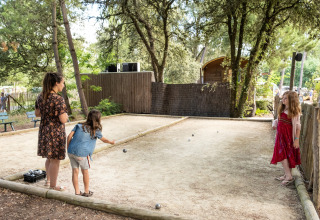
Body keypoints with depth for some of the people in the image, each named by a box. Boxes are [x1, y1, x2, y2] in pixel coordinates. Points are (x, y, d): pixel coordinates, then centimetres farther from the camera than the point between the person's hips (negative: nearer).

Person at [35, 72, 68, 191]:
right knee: (55, 160, 7)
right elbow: (63, 120, -23)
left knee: (49, 157, 24)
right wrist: (65, 114, -4)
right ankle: (53, 185, 22)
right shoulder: (58, 99, -22)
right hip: (56, 132, -8)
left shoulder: (40, 96, 3)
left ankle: (48, 180, 40)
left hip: (44, 130, 8)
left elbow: (37, 113, 13)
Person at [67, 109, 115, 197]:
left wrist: (68, 148, 12)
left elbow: (69, 136, 4)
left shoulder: (79, 125, 12)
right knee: (85, 171, 16)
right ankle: (86, 191, 29)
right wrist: (111, 142, 39)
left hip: (71, 151, 4)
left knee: (75, 171, 12)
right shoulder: (96, 131, 4)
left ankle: (77, 192, 22)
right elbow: (103, 139, 20)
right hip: (82, 153, -4)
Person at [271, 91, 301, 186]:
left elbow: (298, 126, -11)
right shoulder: (282, 109, 11)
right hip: (281, 135, 6)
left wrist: (297, 139, -15)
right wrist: (275, 124, 0)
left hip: (289, 135, -6)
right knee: (281, 154, 6)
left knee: (283, 154, -7)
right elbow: (278, 120, 23)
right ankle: (287, 175, 16)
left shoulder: (294, 111, -9)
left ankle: (289, 176, 3)